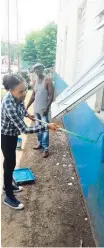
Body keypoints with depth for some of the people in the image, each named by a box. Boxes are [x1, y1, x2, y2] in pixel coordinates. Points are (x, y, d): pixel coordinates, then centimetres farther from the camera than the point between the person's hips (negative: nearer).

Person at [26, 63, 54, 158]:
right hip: (36, 109, 7)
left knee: (44, 129, -3)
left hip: (44, 109, -7)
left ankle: (46, 149, 4)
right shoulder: (35, 81, 10)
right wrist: (27, 107, 13)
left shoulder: (48, 81, -10)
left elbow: (51, 96, -15)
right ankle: (40, 143, 32)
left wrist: (47, 108, -24)